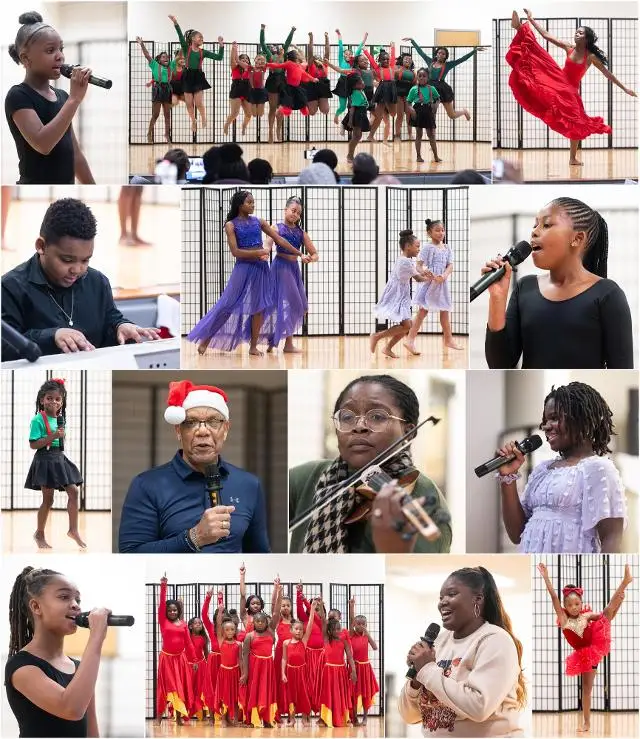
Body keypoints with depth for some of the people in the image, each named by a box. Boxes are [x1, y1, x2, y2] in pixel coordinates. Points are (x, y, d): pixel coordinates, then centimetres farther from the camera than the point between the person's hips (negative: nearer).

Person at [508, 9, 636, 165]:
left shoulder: (591, 57, -9)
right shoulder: (569, 48, -4)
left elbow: (608, 74, -4)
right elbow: (546, 35, -3)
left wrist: (624, 89, -5)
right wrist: (531, 19, -7)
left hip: (571, 90, -1)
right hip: (558, 82, 1)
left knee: (575, 122, 0)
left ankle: (573, 157, 10)